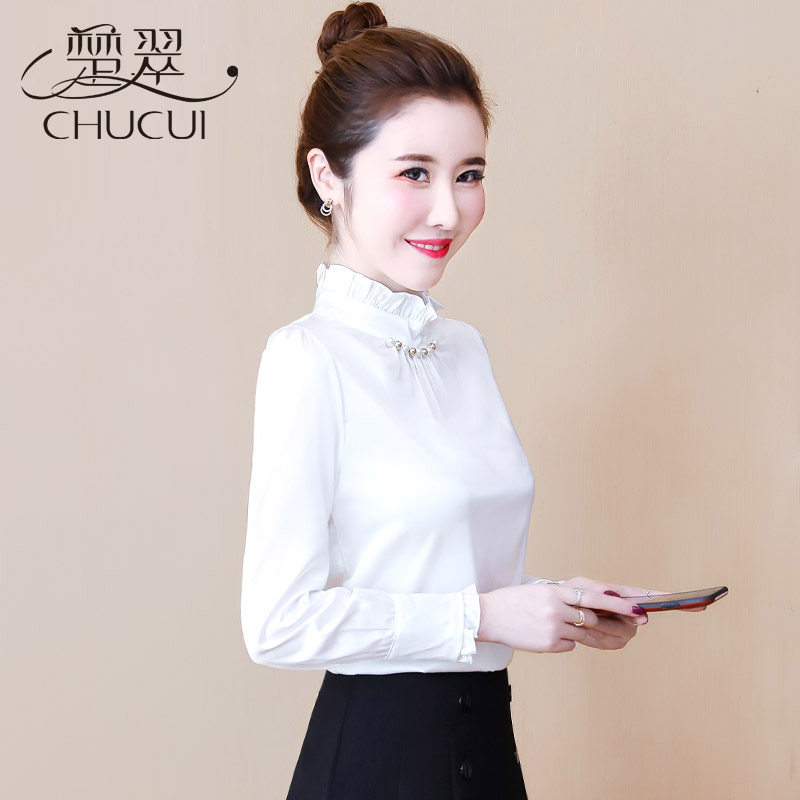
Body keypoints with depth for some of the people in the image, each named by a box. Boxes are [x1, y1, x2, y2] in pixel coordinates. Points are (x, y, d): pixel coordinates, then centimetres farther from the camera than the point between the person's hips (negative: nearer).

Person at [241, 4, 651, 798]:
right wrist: (486, 616, -14)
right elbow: (280, 622, -19)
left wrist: (557, 607, 1)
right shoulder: (309, 359, -15)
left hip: (485, 732, 7)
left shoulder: (464, 347, 7)